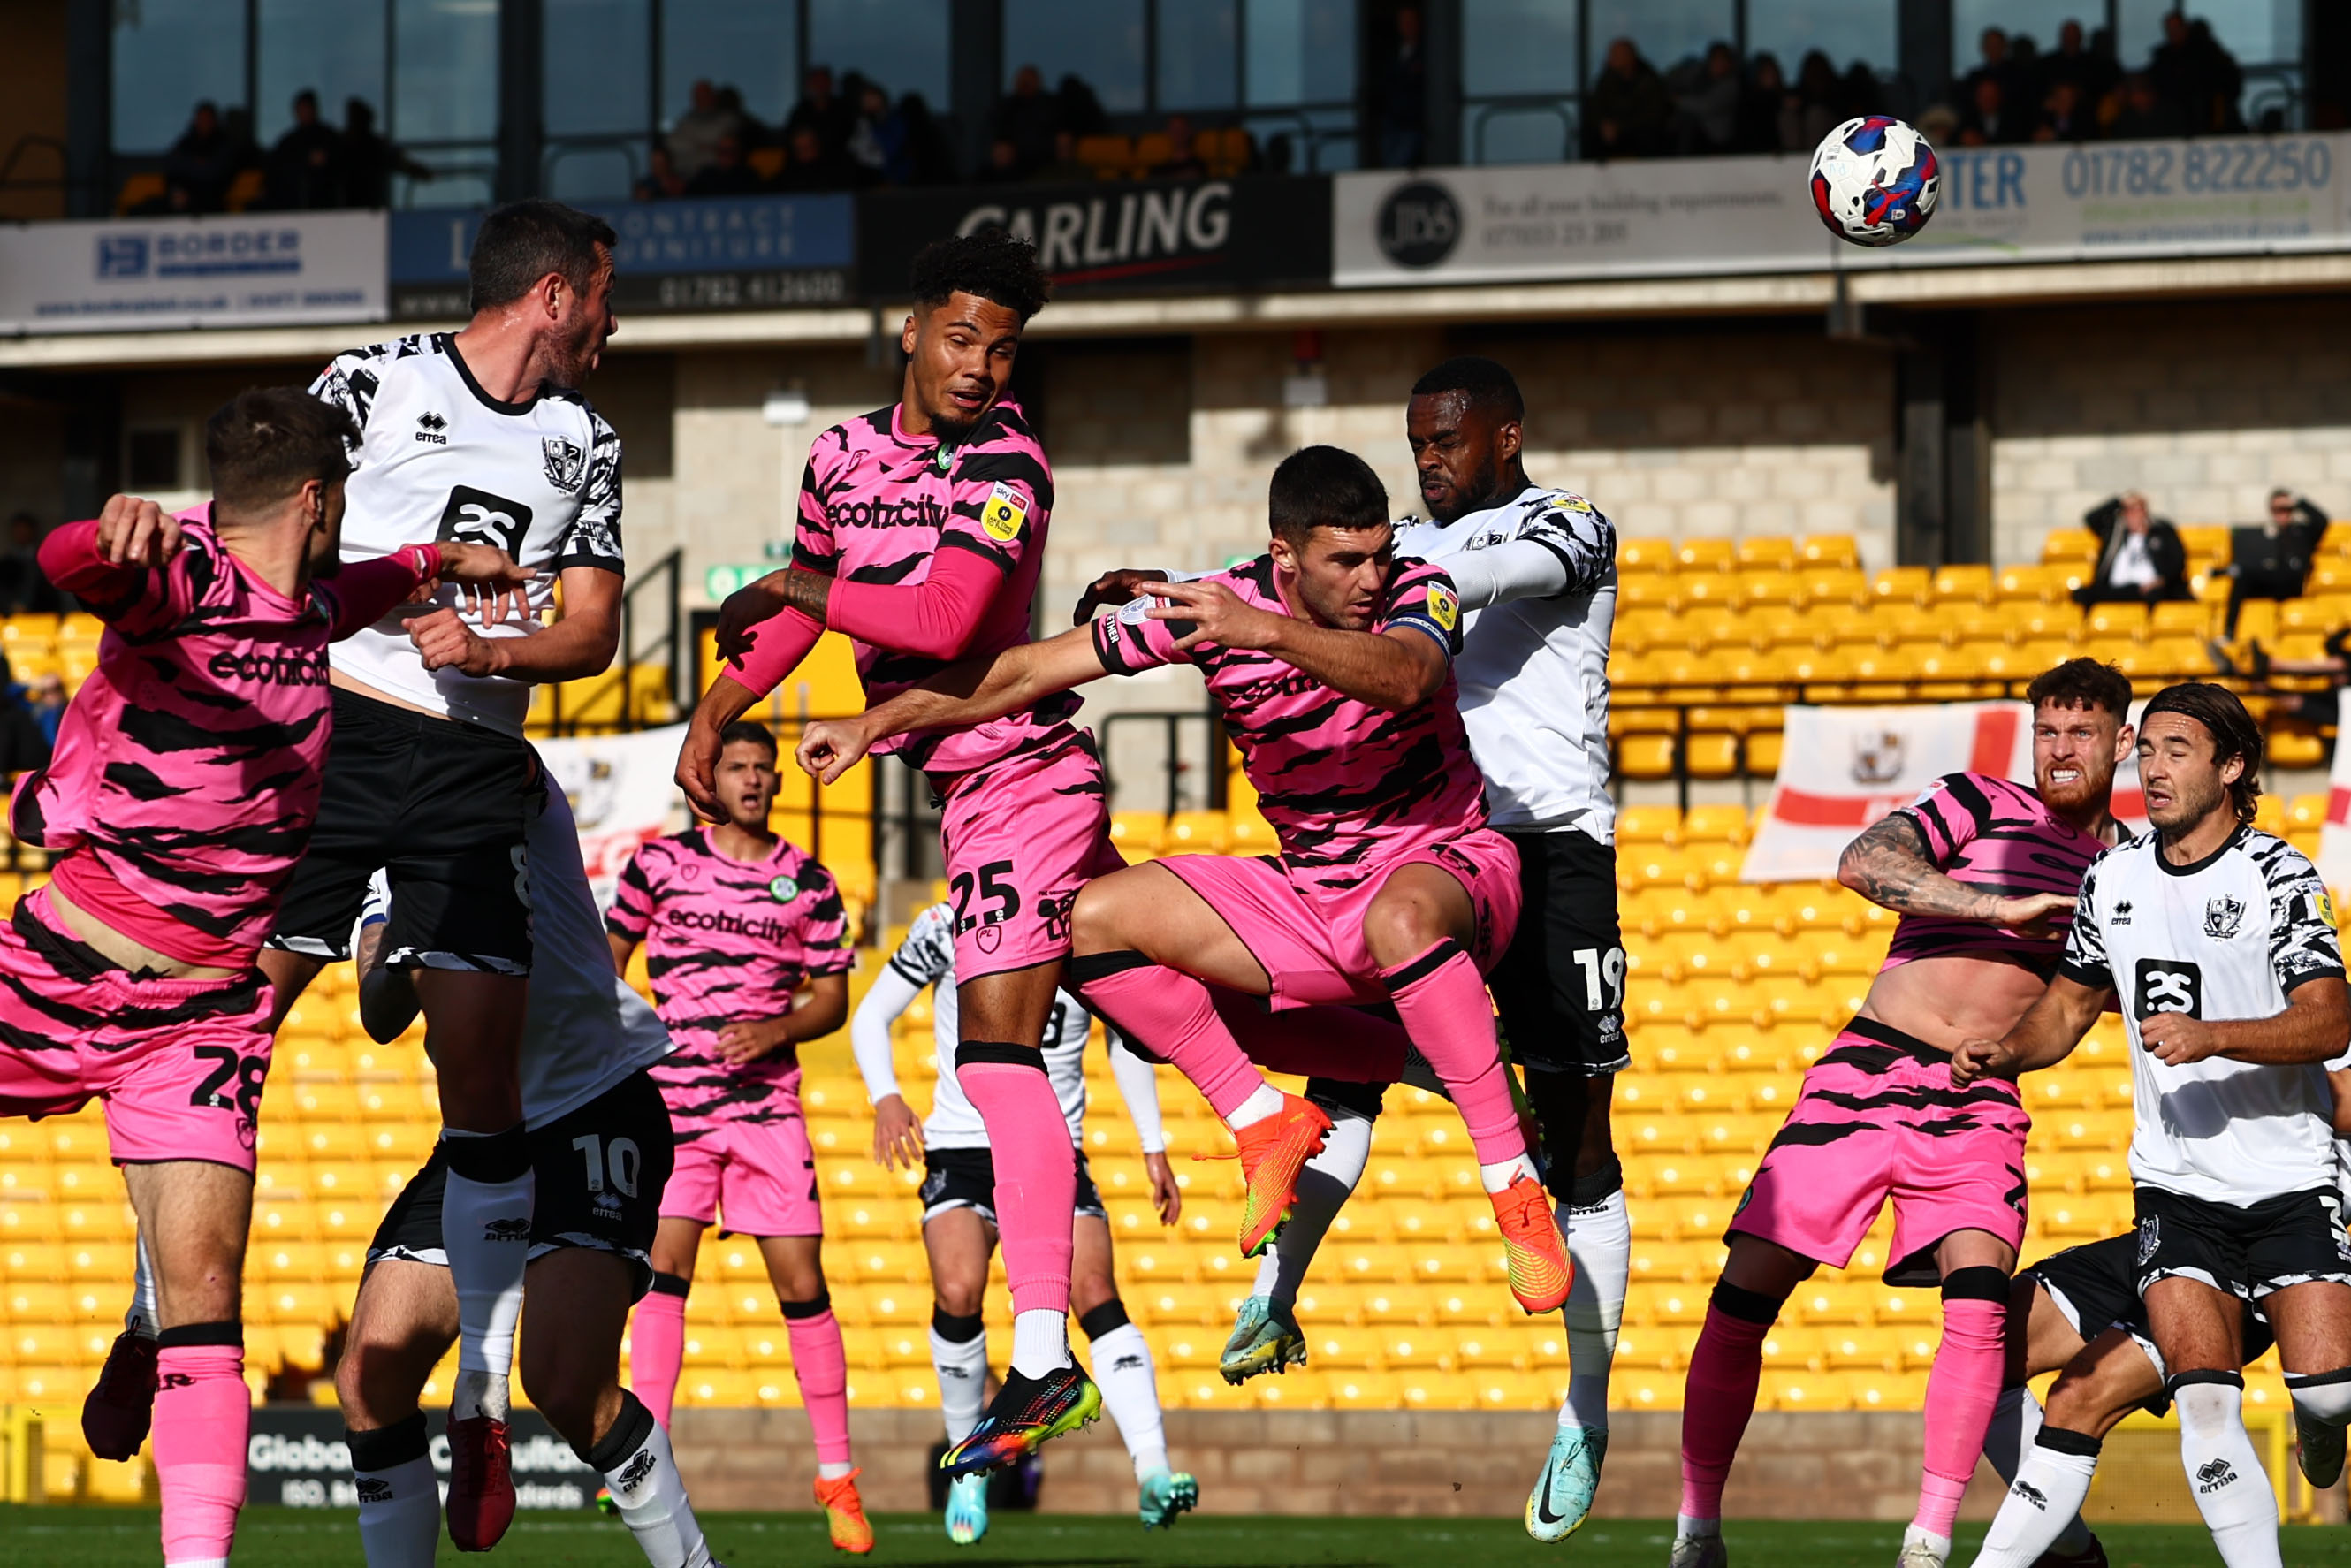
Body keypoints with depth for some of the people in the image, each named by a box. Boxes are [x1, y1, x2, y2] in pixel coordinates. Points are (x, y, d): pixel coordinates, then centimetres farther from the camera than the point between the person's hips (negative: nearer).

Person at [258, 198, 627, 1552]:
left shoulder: (586, 445, 16)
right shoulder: (375, 384, 3)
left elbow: (591, 632, 11)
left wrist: (490, 649, -7)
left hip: (478, 769, 3)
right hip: (335, 728, -3)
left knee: (484, 1076, -5)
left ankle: (484, 1409, 1)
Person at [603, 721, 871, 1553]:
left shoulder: (809, 883, 8)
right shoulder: (659, 863, 4)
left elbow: (832, 996, 10)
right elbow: (607, 956, 13)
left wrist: (776, 1030, -9)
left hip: (769, 1102, 1)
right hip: (672, 1099, -1)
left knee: (802, 1283, -2)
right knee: (664, 1268, -12)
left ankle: (836, 1474, 4)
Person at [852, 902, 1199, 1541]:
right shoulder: (951, 928, -4)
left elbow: (1124, 1040, 18)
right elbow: (872, 1016, 3)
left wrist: (1154, 1148, 12)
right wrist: (886, 1098, -15)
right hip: (961, 1148, -1)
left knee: (1097, 1296, -19)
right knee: (958, 1293, -24)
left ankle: (1153, 1474, -27)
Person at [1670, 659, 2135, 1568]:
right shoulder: (1979, 805, 2)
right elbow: (1863, 865, -15)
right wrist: (2000, 908, -22)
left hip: (1979, 1108, 2)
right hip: (1870, 1074, -2)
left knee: (1980, 1294, -23)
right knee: (1747, 1291, -6)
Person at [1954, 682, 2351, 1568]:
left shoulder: (2279, 876, -8)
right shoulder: (2113, 880, 7)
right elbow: (2071, 1004, 20)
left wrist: (2213, 1037, -29)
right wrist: (2007, 1050, 0)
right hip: (2177, 1188, 3)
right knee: (2204, 1397, -15)